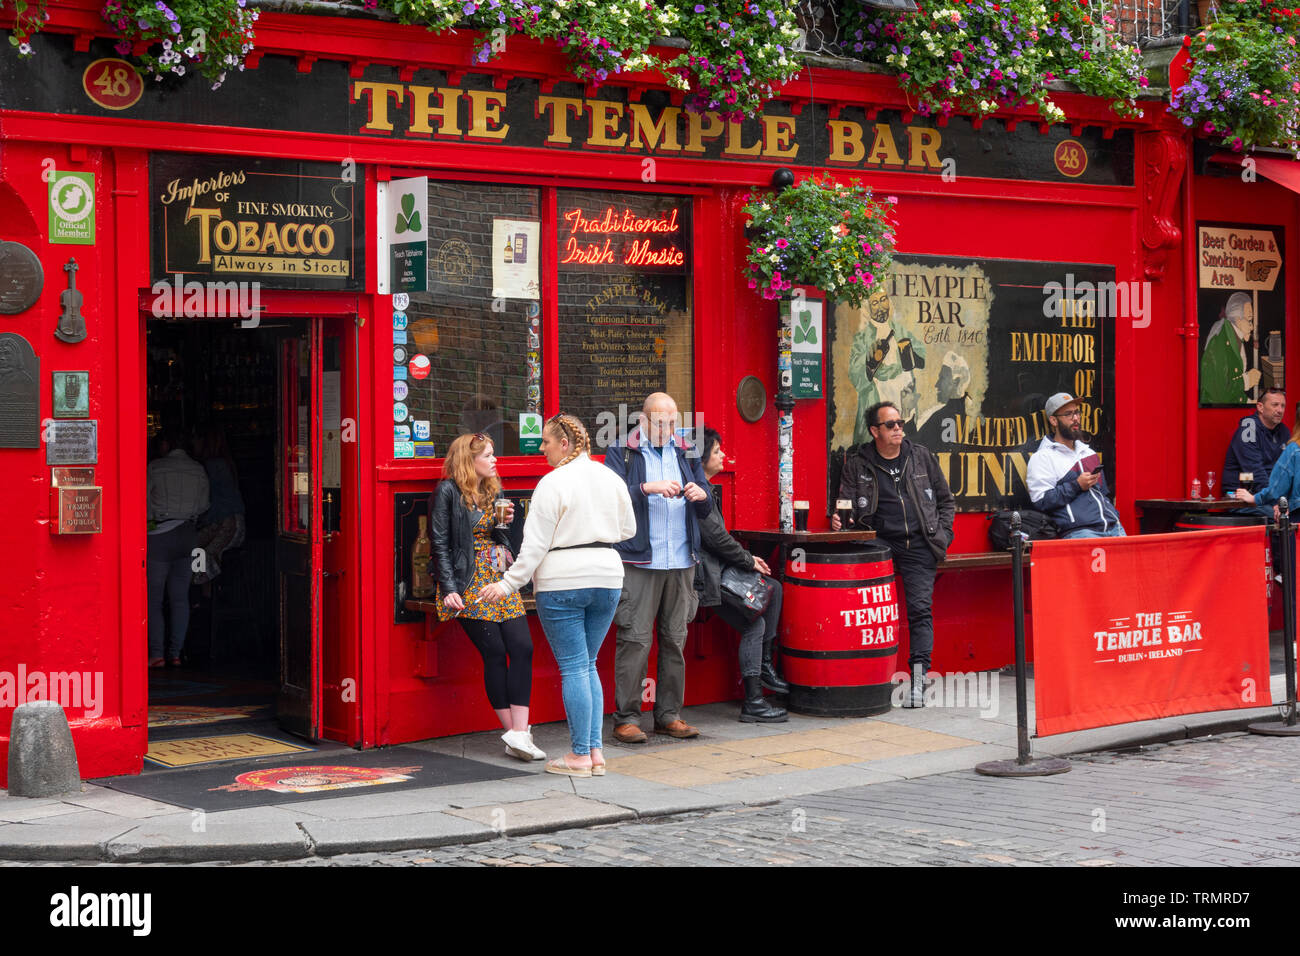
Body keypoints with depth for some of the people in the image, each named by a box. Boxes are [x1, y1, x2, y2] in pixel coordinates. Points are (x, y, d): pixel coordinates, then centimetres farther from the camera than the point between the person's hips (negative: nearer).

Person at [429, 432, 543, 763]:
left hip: (500, 580, 6)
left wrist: (506, 523, 4)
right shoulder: (448, 492, -3)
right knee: (495, 652, -11)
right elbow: (440, 544, -6)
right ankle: (516, 733, -4)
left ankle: (519, 734, -13)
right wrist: (449, 589, -13)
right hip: (470, 584, -6)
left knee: (522, 647, -10)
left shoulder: (492, 490, 17)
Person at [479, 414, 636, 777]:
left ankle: (580, 756, 1)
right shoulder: (610, 478, 8)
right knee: (587, 665, 15)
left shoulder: (554, 483, -11)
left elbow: (535, 543, -12)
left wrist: (508, 584, -7)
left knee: (573, 667, -1)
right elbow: (628, 529, 18)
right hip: (607, 576, 6)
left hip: (562, 583, -6)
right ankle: (595, 752, 11)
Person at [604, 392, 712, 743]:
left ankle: (669, 714, 14)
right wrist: (649, 488, -23)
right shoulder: (621, 454, 3)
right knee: (634, 639, -7)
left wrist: (700, 495, -6)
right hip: (639, 562, -5)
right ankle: (626, 718, -3)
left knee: (675, 638, 7)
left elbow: (706, 510, 17)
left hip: (682, 562, 5)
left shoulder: (686, 454, 17)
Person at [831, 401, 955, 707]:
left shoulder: (922, 457, 12)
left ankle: (918, 679, -15)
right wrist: (840, 520, -16)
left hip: (919, 545, 1)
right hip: (880, 543, -1)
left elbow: (946, 500, 19)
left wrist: (941, 535, 6)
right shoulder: (857, 463, 8)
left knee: (920, 608, -12)